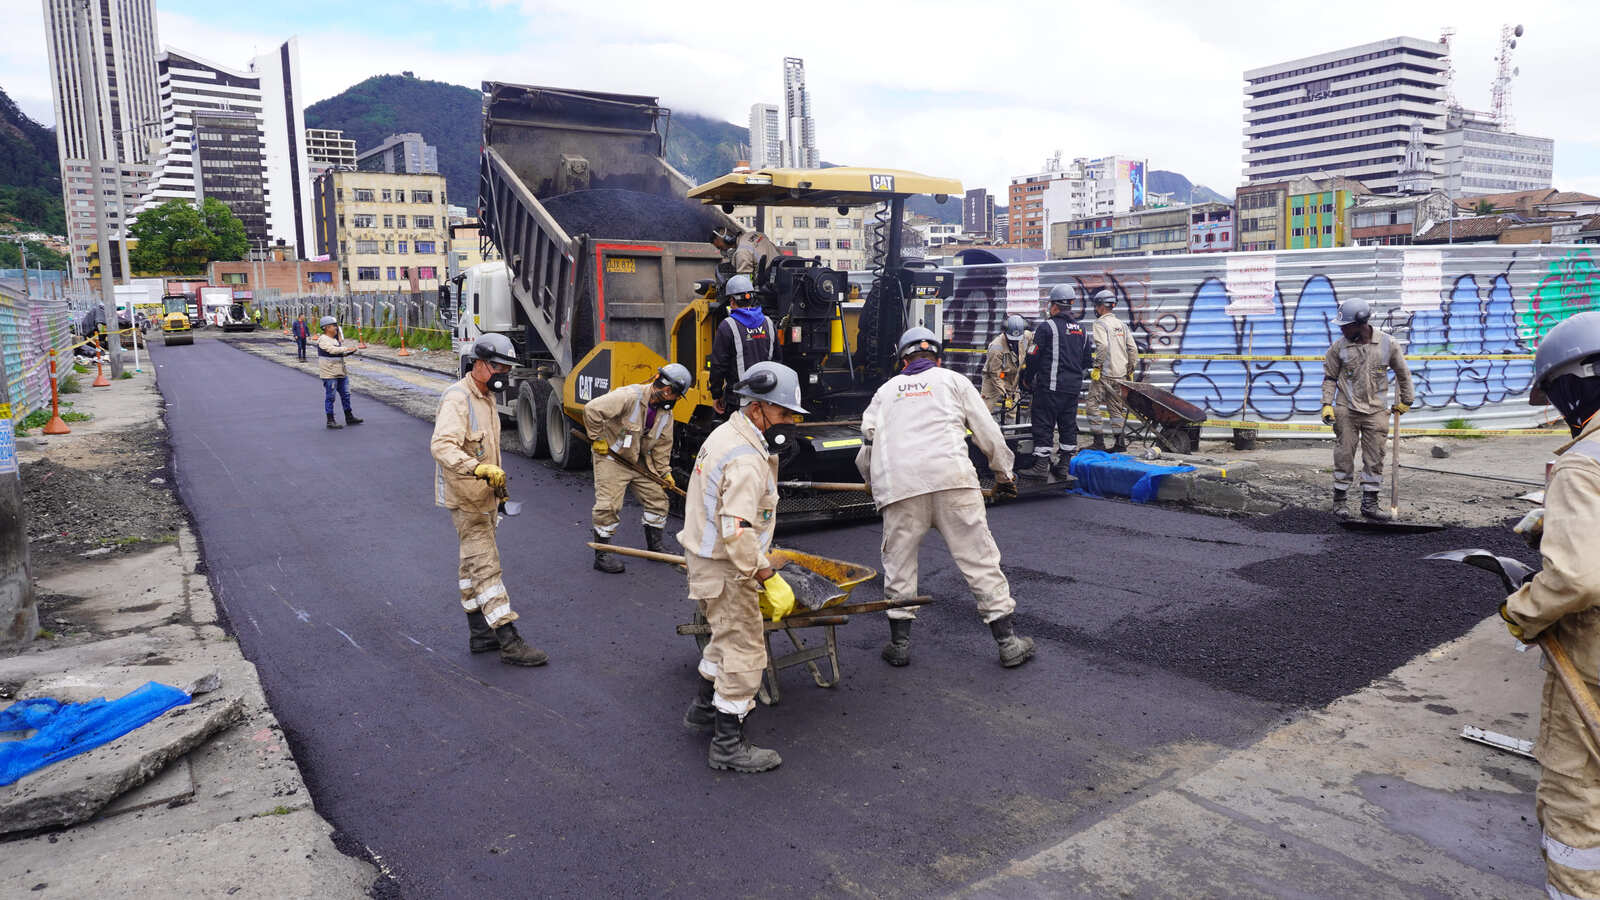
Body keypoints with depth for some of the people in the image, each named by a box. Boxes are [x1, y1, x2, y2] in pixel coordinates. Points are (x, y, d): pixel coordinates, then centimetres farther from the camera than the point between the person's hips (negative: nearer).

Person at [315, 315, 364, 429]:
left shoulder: (337, 339, 15)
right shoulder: (323, 339, -11)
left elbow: (342, 353, 20)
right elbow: (332, 350, -25)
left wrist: (353, 350, 3)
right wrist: (348, 349, -28)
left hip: (341, 372, 9)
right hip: (329, 373, -9)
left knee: (345, 394, 12)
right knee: (330, 397, -2)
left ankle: (349, 417, 21)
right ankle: (330, 421, 3)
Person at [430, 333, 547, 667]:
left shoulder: (486, 397, 13)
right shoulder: (457, 398, -19)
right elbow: (442, 446, -33)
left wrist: (497, 482, 26)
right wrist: (479, 469, -45)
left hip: (483, 496, 10)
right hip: (466, 499, -10)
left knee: (473, 564, 17)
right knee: (486, 566, -10)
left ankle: (479, 633, 26)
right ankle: (509, 642, -10)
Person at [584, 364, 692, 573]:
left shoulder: (666, 411, -1)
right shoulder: (629, 396, -27)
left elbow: (663, 443, 9)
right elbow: (592, 409, -31)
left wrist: (664, 471, 4)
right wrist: (597, 439, -22)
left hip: (640, 460, 7)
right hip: (611, 457, -7)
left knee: (657, 497, 7)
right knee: (608, 505, -10)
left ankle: (655, 544, 24)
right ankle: (601, 554, 1)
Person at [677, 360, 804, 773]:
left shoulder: (725, 434, 8)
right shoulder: (747, 459, -25)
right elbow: (738, 531, -32)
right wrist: (770, 580, -26)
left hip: (706, 558, 10)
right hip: (725, 569, -10)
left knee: (729, 635, 27)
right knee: (744, 652, 0)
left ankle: (705, 708, 43)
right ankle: (728, 745, 11)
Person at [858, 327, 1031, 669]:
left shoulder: (886, 389, 25)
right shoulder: (953, 380, 21)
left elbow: (867, 446, 20)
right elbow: (987, 431, 15)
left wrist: (873, 481, 38)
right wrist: (1003, 474, 27)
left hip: (897, 484, 1)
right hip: (951, 476, -1)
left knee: (898, 560, 13)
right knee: (979, 557, 4)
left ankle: (900, 642, 16)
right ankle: (1008, 642, 8)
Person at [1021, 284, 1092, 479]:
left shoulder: (1046, 327, -10)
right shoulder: (1081, 330, 12)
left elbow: (1033, 357, -9)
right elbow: (1087, 359, 18)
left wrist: (1027, 378, 4)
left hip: (1050, 386, -7)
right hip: (1074, 387, 7)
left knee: (1044, 425, -2)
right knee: (1068, 425, 12)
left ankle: (1040, 465, -3)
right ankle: (1064, 465, 16)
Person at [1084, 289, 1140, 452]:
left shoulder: (1100, 323, -7)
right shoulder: (1121, 324, 15)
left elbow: (1102, 346, -22)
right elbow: (1133, 348, 12)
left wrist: (1097, 366, -16)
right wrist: (1131, 370, 17)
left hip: (1104, 373, -8)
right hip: (1120, 374, 8)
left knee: (1092, 404, -2)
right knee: (1116, 407, 13)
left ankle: (1099, 441, -5)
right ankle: (1120, 442, 13)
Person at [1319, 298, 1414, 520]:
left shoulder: (1388, 344, -2)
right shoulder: (1339, 347, -3)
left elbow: (1402, 373, 12)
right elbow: (1330, 378, 5)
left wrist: (1405, 400, 19)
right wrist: (1327, 405, -5)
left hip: (1376, 410, 1)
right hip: (1346, 410, -1)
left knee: (1374, 458, 4)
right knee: (1344, 455, 2)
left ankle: (1369, 503, 13)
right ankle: (1339, 499, 13)